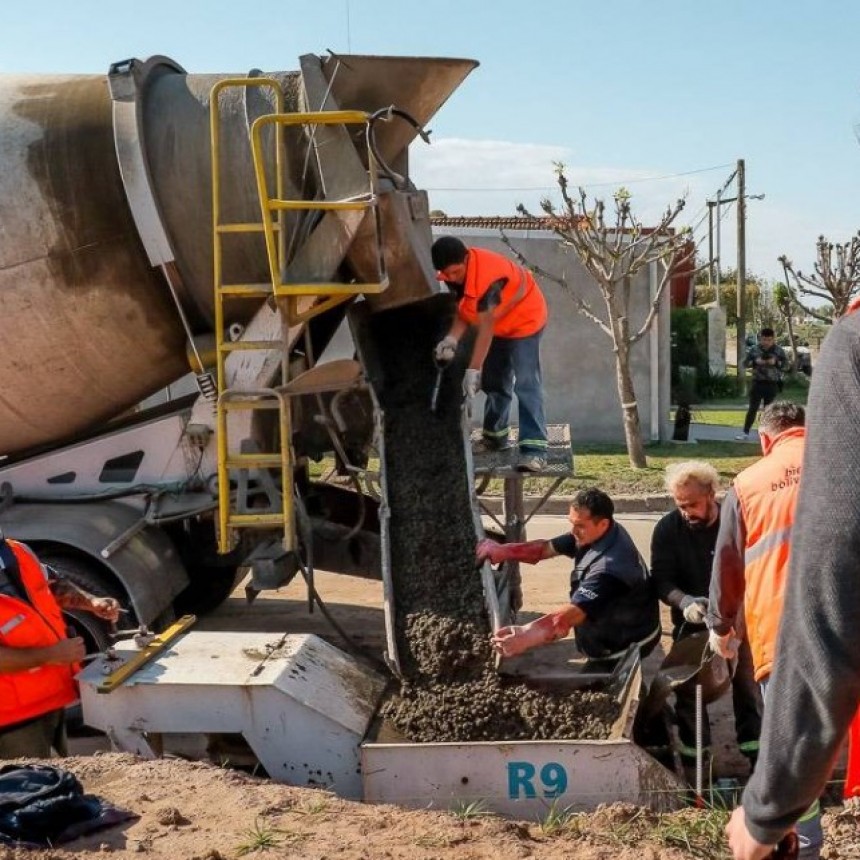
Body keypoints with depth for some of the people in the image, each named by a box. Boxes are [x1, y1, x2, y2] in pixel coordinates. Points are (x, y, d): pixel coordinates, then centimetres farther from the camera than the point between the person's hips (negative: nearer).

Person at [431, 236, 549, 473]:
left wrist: (473, 370, -40)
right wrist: (452, 338, -26)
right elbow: (463, 310, -7)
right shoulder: (454, 273, -12)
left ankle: (535, 449, -22)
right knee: (494, 381, 16)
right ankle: (495, 436, 33)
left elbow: (486, 327, -38)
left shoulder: (487, 277, -37)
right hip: (498, 324, 9)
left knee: (526, 384, -18)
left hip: (524, 319, -9)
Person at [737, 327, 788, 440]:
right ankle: (746, 432, 1)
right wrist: (755, 362, -18)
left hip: (772, 384, 0)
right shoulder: (753, 349, 1)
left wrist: (776, 362, -19)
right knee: (752, 409, -1)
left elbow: (786, 364, -1)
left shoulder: (779, 350, 0)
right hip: (757, 383, 0)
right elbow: (745, 363, 1)